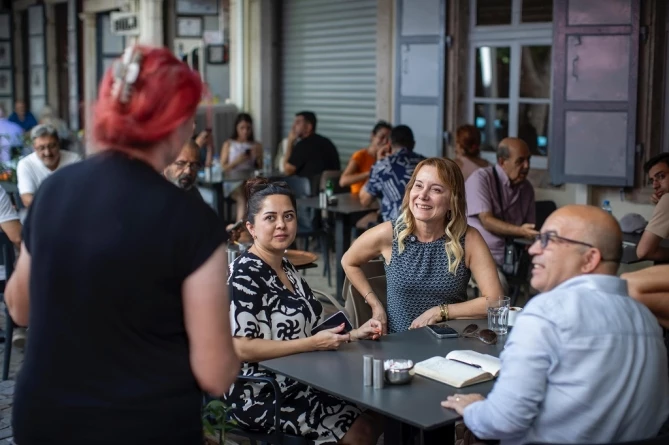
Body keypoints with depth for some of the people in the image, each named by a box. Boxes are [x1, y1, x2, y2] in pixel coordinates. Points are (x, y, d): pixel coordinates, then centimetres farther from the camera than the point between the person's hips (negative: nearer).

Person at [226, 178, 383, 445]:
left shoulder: (286, 267, 10)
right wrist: (313, 344, -24)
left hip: (296, 382, 9)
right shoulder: (245, 275, -18)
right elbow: (240, 349, -25)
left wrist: (352, 335, 2)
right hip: (260, 396, -9)